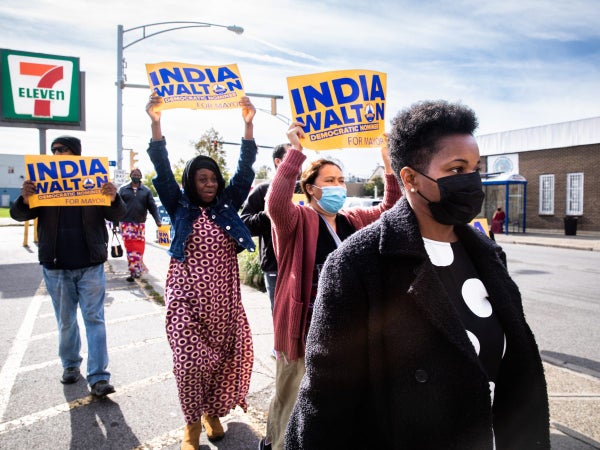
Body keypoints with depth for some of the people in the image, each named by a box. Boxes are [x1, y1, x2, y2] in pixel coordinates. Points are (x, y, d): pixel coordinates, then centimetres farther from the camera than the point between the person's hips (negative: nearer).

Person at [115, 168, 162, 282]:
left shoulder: (146, 191, 9)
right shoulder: (123, 190, 7)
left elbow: (152, 207, 3)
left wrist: (157, 220, -9)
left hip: (140, 224, 1)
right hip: (126, 223, -1)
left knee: (139, 247, 5)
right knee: (130, 247, -6)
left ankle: (136, 270, 19)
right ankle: (134, 271, -4)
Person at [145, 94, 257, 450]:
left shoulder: (228, 205, 7)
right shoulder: (180, 206, 4)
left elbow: (245, 170, 0)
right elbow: (163, 170, -7)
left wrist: (248, 124, -10)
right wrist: (156, 123, -18)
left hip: (224, 295, 2)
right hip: (188, 295, -2)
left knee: (227, 356, 5)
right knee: (191, 360, -4)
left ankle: (213, 411, 29)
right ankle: (193, 421, 19)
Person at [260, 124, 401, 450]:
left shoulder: (354, 221, 7)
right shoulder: (298, 220, -13)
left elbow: (389, 210, 15)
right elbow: (276, 203, -33)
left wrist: (389, 167, 3)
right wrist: (295, 152, -32)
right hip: (305, 325, -6)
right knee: (293, 396, 11)